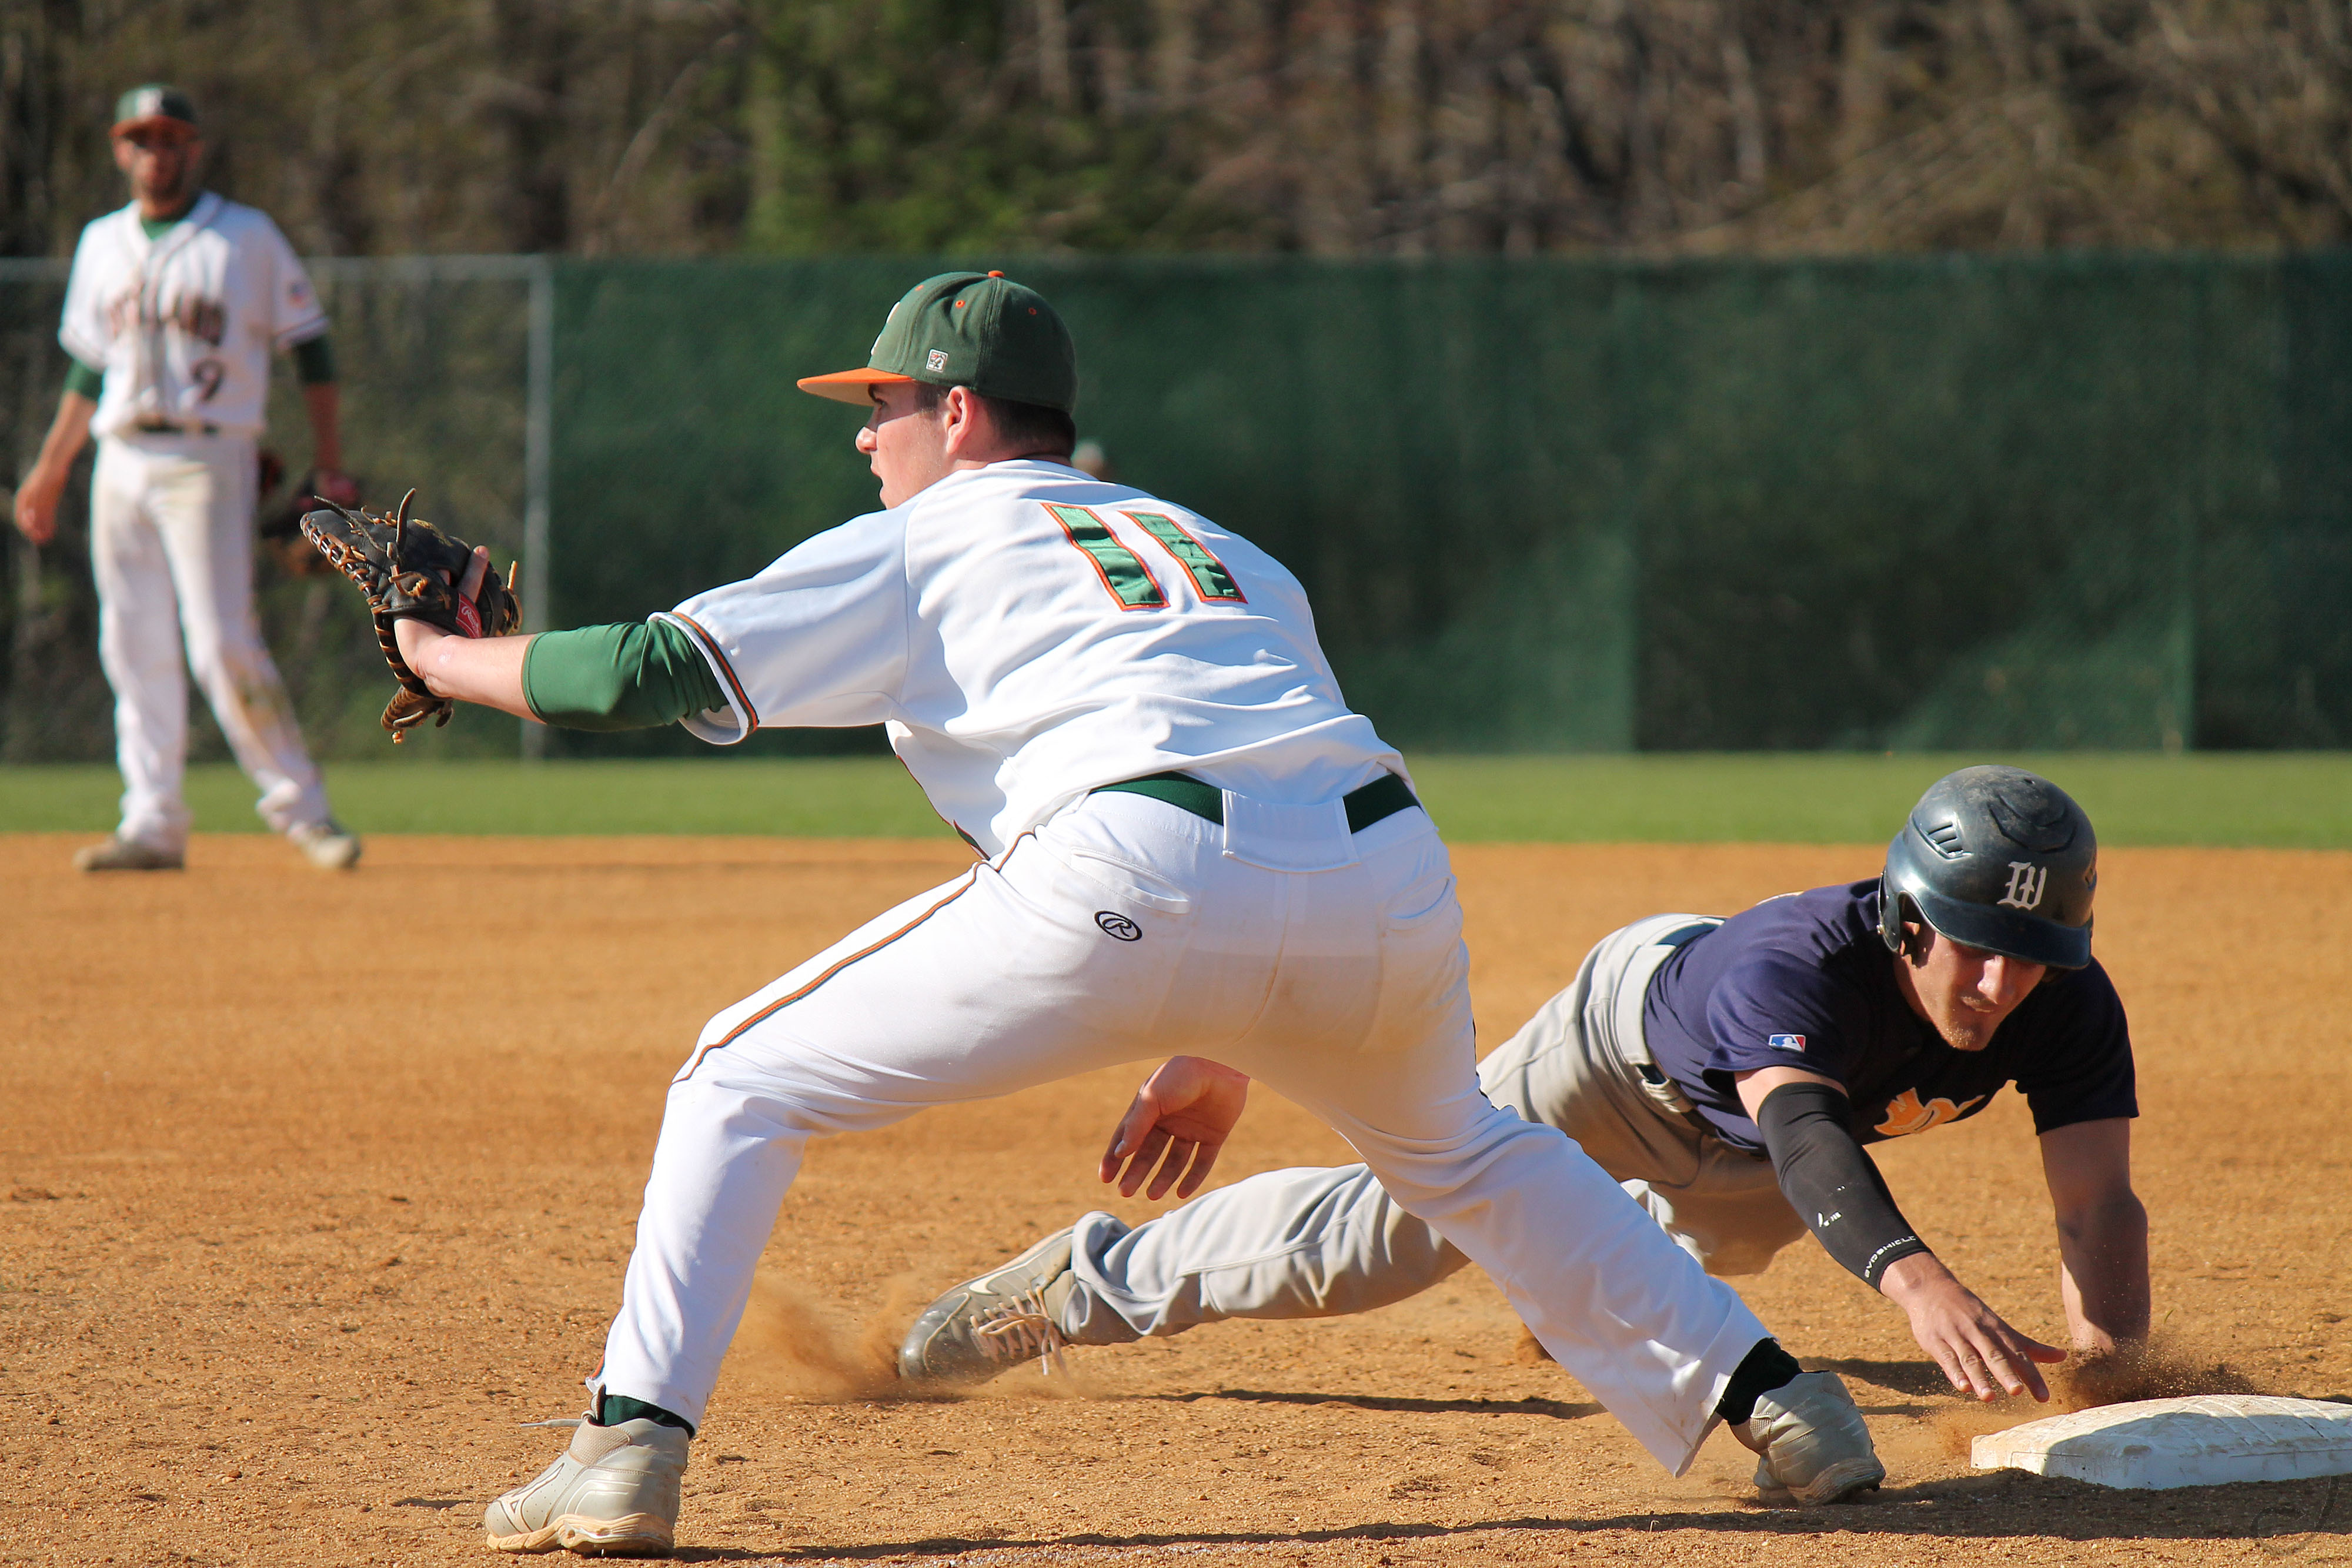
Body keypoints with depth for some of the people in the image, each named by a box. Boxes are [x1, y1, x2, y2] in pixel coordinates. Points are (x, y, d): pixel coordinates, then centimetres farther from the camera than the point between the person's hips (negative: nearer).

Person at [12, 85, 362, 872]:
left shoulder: (248, 238, 1)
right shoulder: (102, 244, 14)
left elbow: (309, 347, 3)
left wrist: (330, 468, -3)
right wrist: (49, 472, 19)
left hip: (206, 460, -5)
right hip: (121, 464, 5)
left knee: (223, 646, -14)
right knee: (135, 649, 2)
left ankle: (300, 807, -3)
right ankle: (153, 824, 5)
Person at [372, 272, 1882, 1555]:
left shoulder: (915, 547, 20)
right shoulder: (1226, 549, 35)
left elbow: (647, 673, 12)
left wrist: (441, 654, 28)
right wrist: (1226, 1052, 41)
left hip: (1146, 867, -5)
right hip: (1387, 864, 6)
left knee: (745, 1083, 9)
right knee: (1459, 1151, 35)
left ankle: (632, 1446, -3)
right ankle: (1769, 1396, 28)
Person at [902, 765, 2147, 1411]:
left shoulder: (2067, 1008, -36)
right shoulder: (1805, 959, -49)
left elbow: (2098, 1200, -42)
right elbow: (1804, 1135, -66)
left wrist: (2110, 1352, -64)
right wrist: (1915, 1281, -86)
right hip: (1644, 1024, -5)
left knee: (1710, 1240, 31)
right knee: (1402, 1227, -6)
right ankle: (1078, 1284, 13)